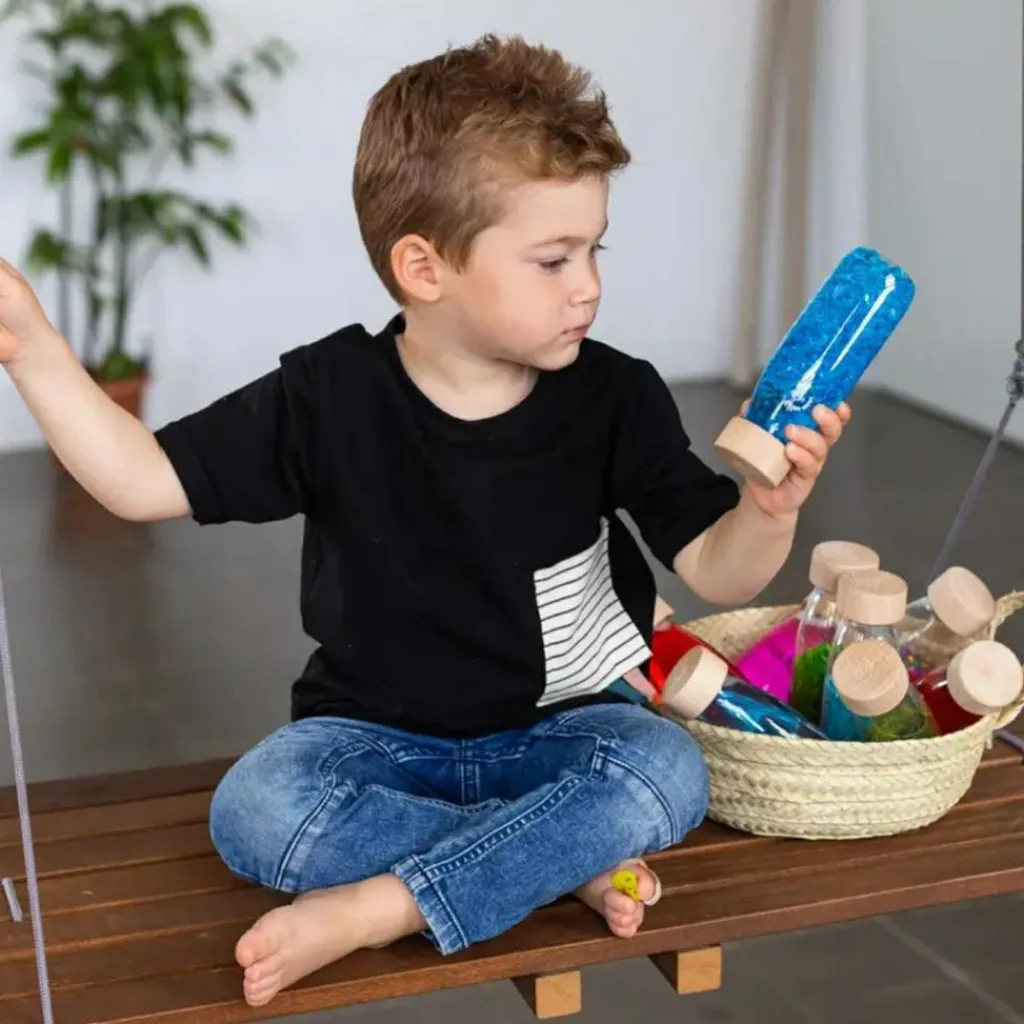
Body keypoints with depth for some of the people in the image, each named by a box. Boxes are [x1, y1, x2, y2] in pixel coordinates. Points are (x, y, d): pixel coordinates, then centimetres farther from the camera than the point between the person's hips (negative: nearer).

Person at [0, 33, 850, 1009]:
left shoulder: (615, 398, -9)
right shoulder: (328, 397, -10)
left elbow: (715, 570, -9)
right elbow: (144, 480, -8)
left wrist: (767, 510, -32)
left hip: (564, 727, 1)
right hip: (376, 737, 0)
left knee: (667, 775, -32)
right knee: (252, 811, -30)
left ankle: (375, 908, -27)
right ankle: (569, 865, -23)